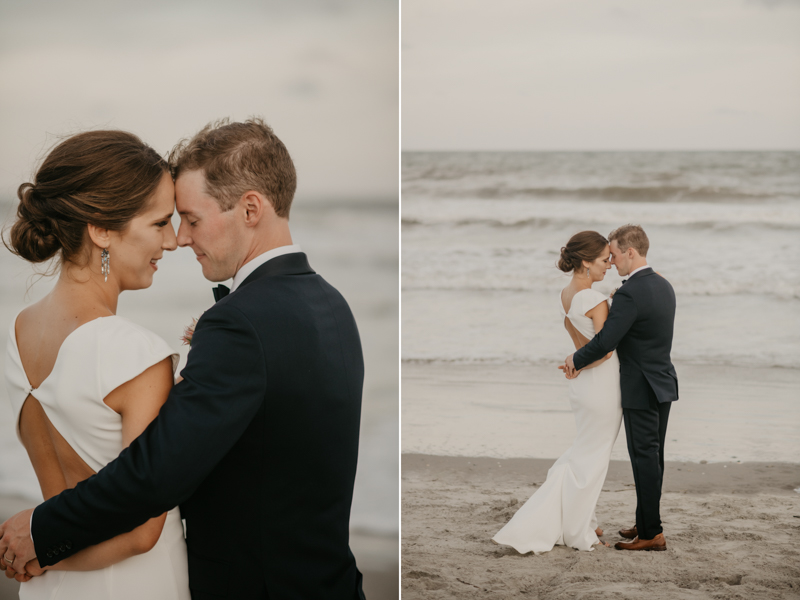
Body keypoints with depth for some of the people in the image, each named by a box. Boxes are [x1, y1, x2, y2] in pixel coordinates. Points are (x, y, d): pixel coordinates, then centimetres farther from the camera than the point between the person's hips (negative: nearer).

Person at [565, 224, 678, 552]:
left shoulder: (629, 294, -21)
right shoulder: (664, 286, 9)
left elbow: (606, 341, -25)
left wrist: (576, 359, -9)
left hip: (641, 389, -9)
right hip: (663, 384, 9)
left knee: (645, 458, -3)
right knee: (652, 456, 16)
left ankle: (651, 533, 1)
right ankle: (647, 521, 25)